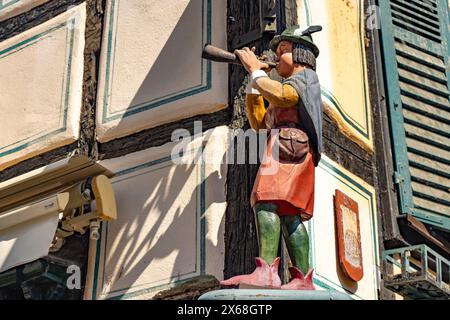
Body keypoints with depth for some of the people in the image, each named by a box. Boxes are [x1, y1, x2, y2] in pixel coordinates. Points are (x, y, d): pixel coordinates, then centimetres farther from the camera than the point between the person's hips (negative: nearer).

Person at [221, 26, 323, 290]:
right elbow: (258, 122, 31)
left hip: (290, 145, -10)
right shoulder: (290, 86, 36)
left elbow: (280, 95, -14)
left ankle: (267, 272, -42)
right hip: (289, 150, 10)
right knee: (289, 214, -1)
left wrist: (256, 70, -1)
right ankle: (303, 280, -9)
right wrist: (254, 80, 27)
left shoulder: (306, 76, 9)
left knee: (266, 200, -26)